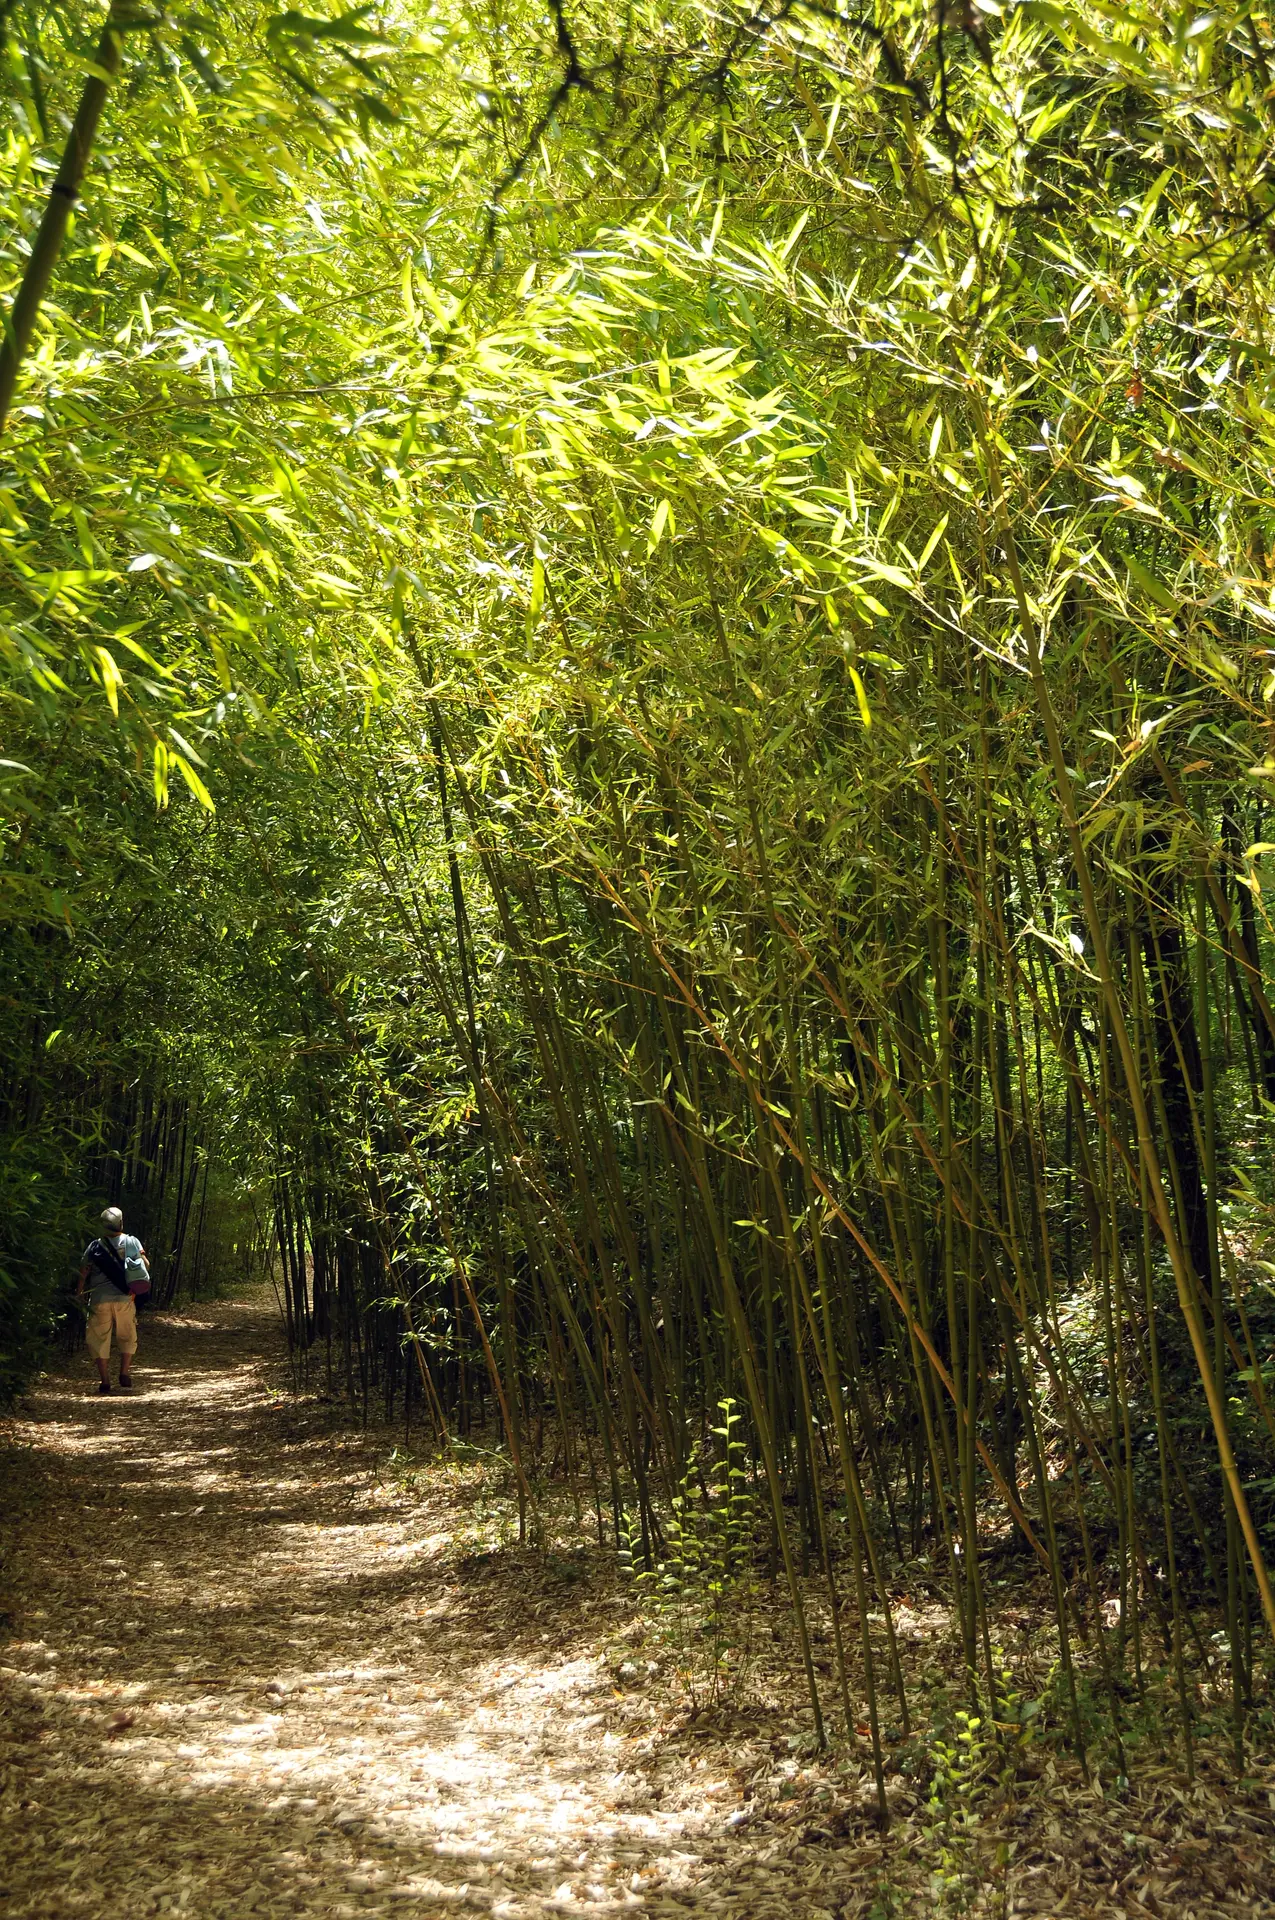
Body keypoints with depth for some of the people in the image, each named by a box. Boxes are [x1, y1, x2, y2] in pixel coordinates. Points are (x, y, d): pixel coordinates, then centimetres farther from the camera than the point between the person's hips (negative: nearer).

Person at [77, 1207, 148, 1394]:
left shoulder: (94, 1247, 2)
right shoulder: (132, 1242, 3)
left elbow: (83, 1273, 5)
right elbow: (146, 1265, -3)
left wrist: (78, 1294, 18)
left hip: (100, 1300, 0)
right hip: (124, 1299, 1)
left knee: (100, 1340, 8)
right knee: (127, 1338, 17)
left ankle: (105, 1381, 5)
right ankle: (124, 1375, 8)